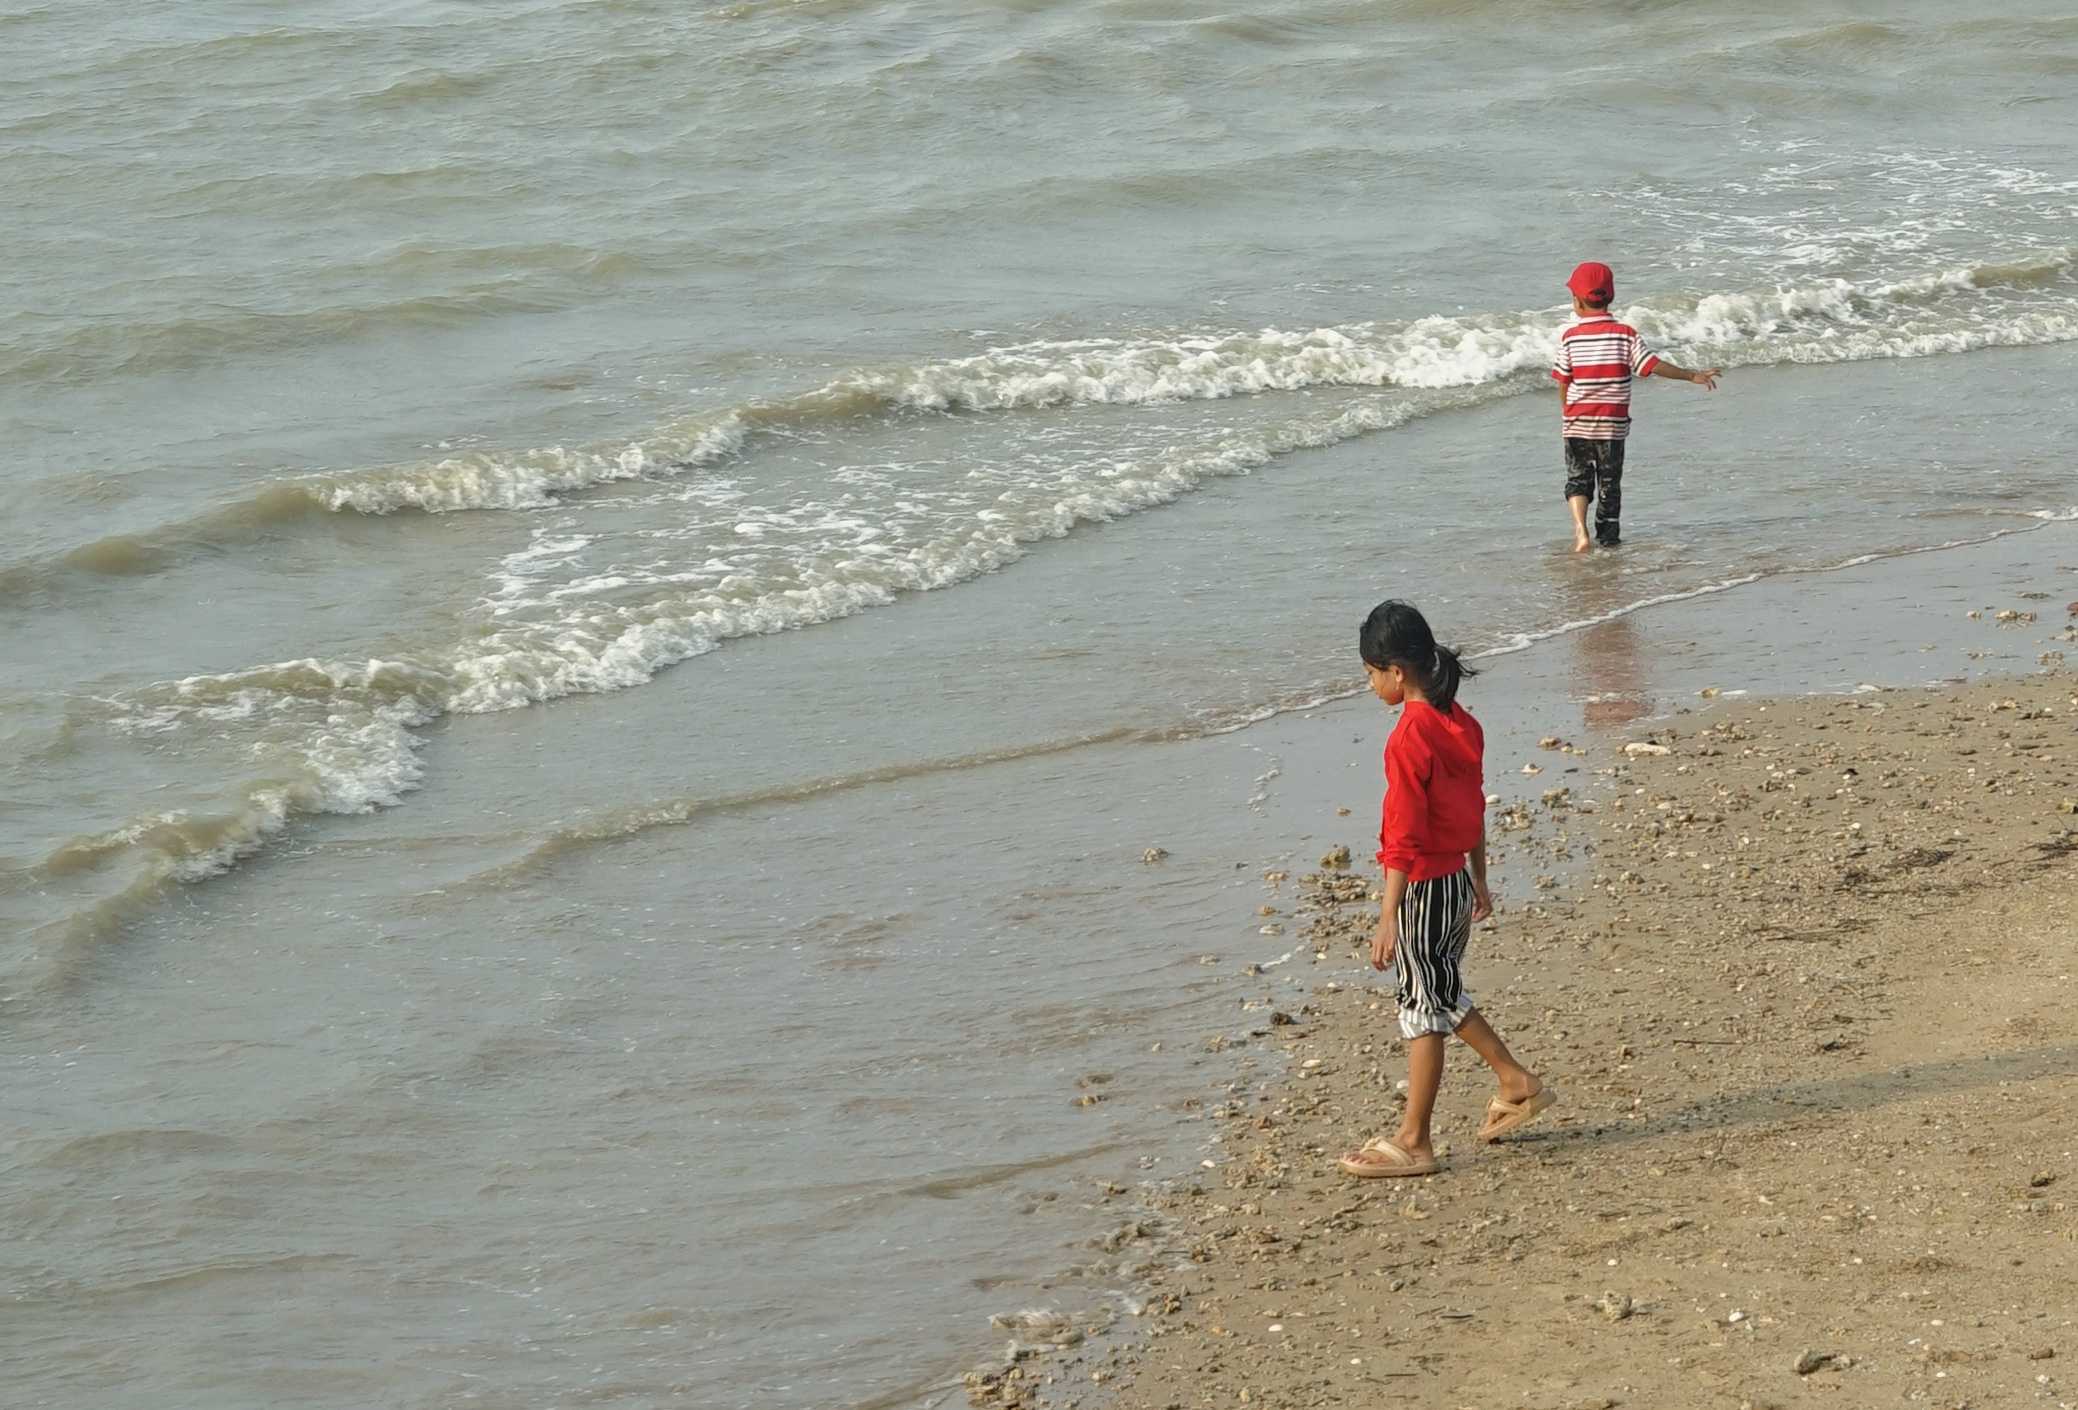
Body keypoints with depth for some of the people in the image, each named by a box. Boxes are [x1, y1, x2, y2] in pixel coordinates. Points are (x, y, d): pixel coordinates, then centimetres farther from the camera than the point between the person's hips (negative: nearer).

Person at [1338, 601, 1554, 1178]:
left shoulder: (1410, 739, -22)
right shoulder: (1461, 724, 4)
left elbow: (1404, 839, -22)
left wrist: (1387, 920, -20)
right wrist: (1480, 880, 25)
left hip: (1422, 888, -9)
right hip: (1456, 881, 9)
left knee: (1423, 1008, 0)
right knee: (1444, 996, 25)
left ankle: (1413, 1143, 9)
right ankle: (1518, 1084, 31)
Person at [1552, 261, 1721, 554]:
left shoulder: (1570, 338, -7)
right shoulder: (1625, 335, -7)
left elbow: (1563, 383, -3)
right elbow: (1654, 365, -12)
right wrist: (1692, 376, -5)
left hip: (1577, 423, 0)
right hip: (1613, 425, 1)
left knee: (1578, 478, 9)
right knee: (1610, 484, 13)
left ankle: (1580, 529, -14)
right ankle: (1608, 539, 18)